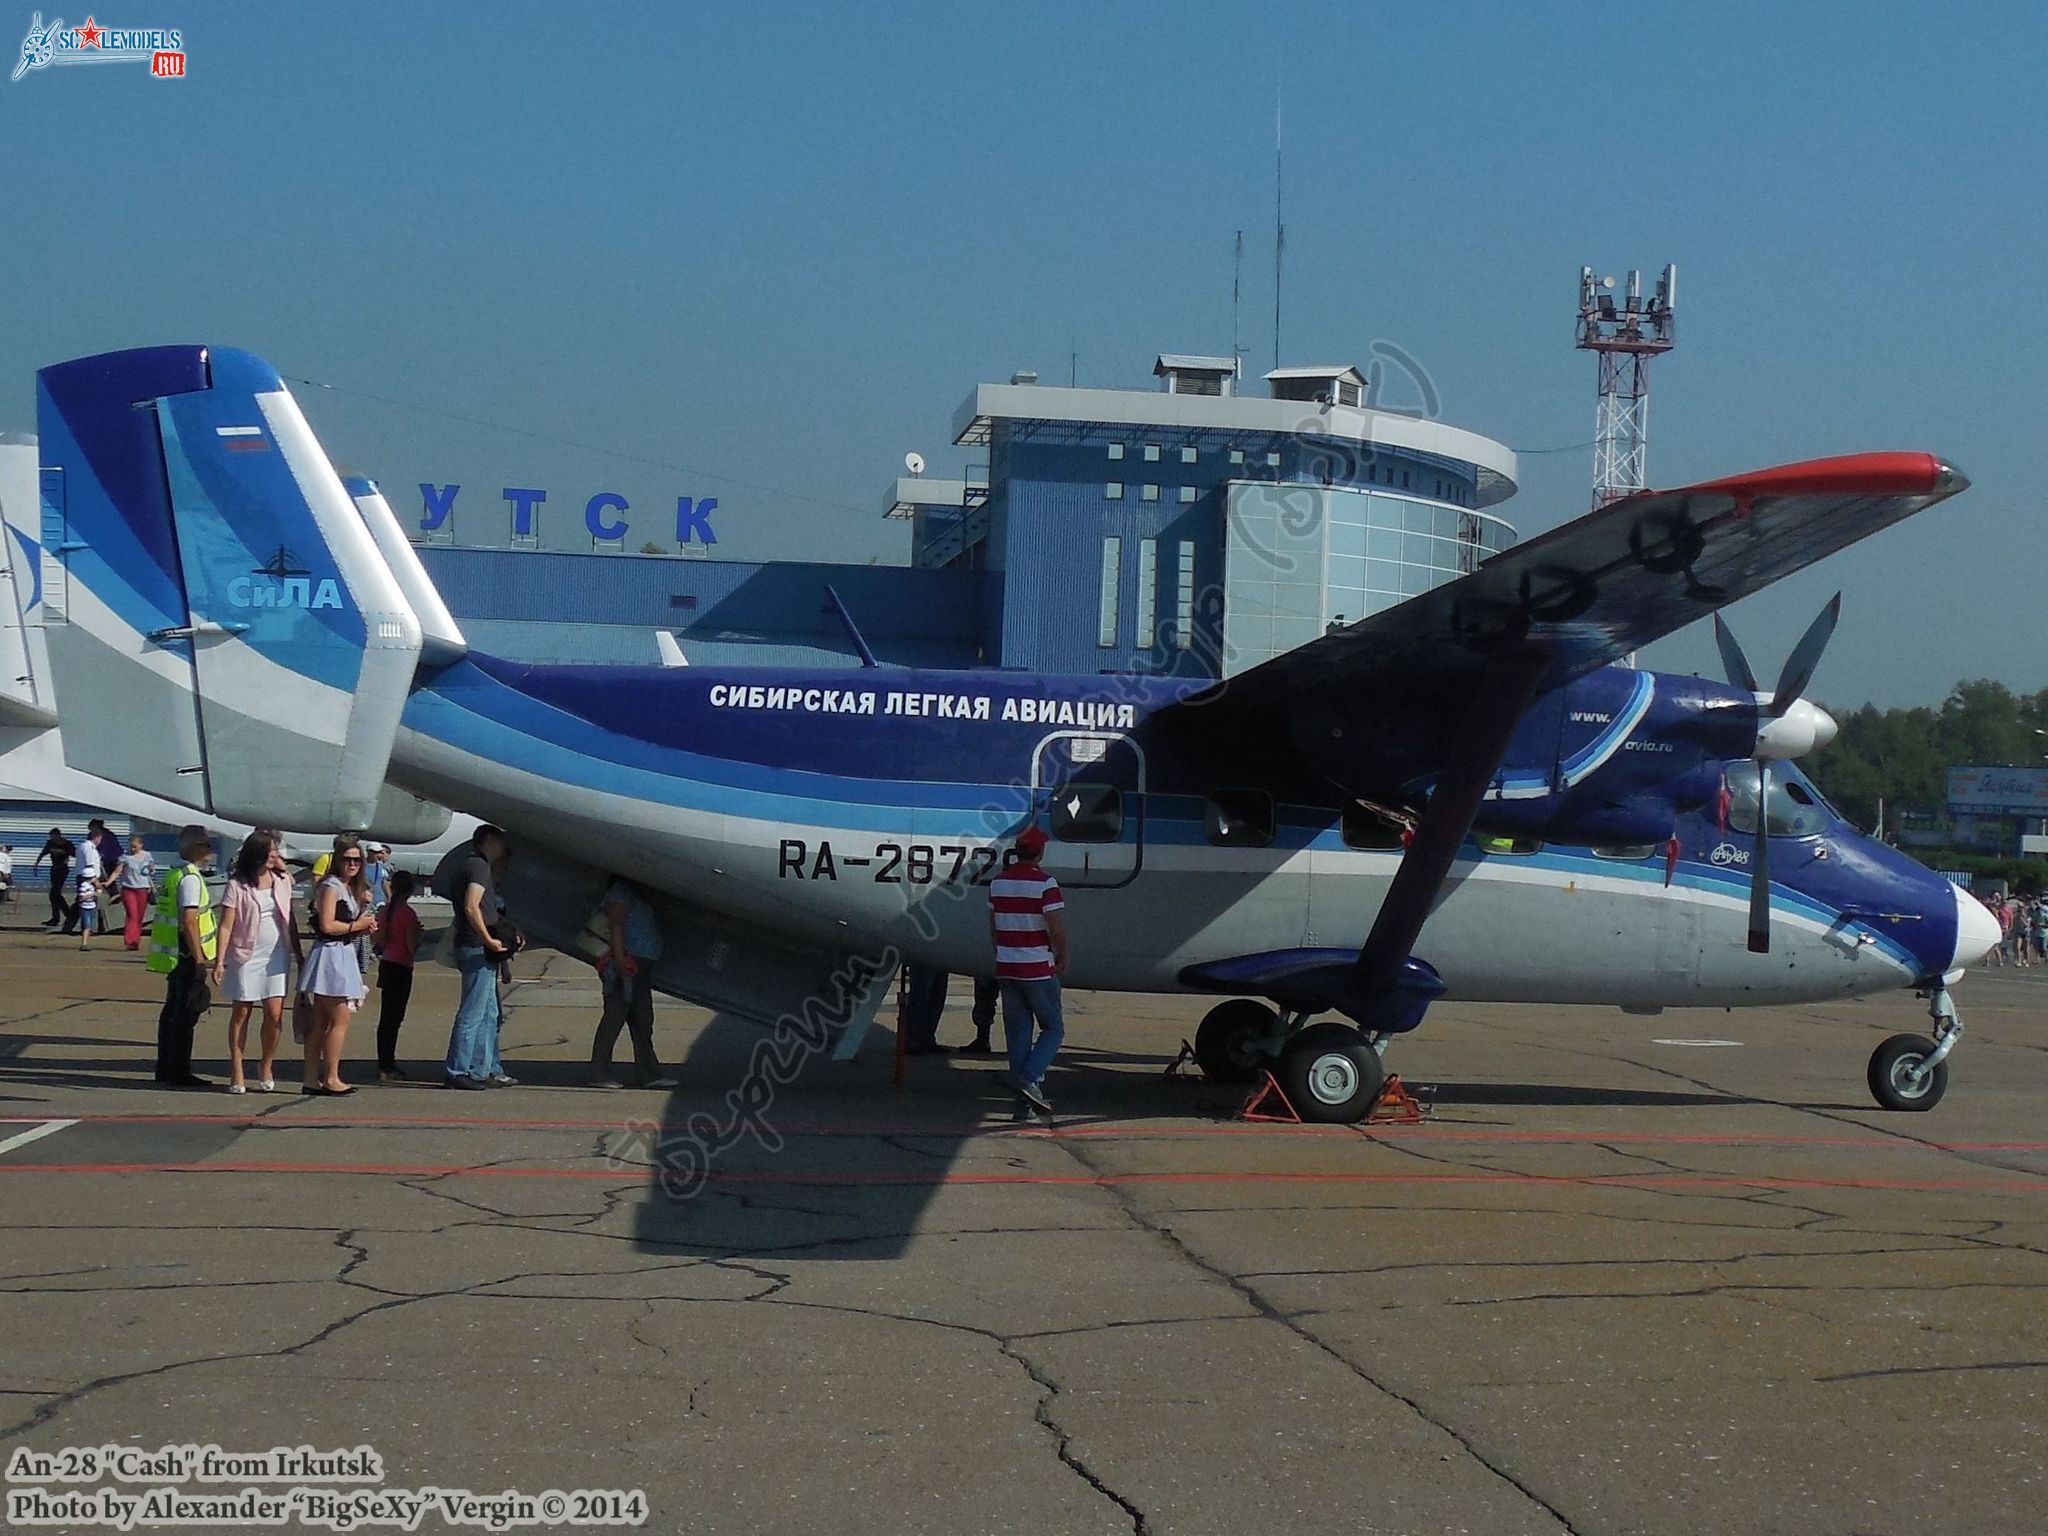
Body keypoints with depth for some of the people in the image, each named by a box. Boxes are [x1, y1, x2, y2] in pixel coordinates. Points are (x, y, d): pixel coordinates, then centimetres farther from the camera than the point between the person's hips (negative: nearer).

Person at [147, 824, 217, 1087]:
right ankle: (179, 1073, -2)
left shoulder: (173, 874, 15)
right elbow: (189, 921, -22)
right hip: (187, 957, -10)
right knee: (185, 1014, -5)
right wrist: (199, 956, -19)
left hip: (172, 956, 10)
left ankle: (166, 1069, 22)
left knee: (172, 1012, 15)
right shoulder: (190, 878, -16)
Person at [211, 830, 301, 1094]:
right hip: (246, 956, -3)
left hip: (276, 955, 3)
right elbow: (226, 926, -7)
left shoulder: (282, 881, 8)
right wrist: (219, 961, -13)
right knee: (241, 1012, 3)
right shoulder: (237, 886, -5)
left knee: (274, 1012, -5)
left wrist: (298, 954, 18)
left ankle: (266, 1067, 12)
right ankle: (236, 1072, 10)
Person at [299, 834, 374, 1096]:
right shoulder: (331, 886, -11)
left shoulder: (349, 888, 18)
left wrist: (364, 924, 4)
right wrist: (357, 925, -10)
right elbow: (327, 925, -20)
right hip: (331, 955, -10)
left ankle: (312, 1080, 11)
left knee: (321, 1022, 9)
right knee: (340, 1020, -8)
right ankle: (330, 1079, -4)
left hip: (344, 954, 10)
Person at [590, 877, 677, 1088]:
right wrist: (619, 956, -23)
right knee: (615, 1017, -8)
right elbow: (616, 923, -15)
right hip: (627, 964, -10)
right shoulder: (622, 890, -6)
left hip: (642, 965, 10)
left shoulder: (641, 894, 23)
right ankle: (599, 1073, -5)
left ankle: (648, 1072, 12)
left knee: (643, 1020, 9)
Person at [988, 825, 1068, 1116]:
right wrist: (1062, 958, -3)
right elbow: (1057, 930, -18)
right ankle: (1030, 1078, -15)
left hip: (1006, 969, 6)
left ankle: (1023, 1098, 7)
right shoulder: (1044, 883, -13)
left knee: (1018, 1032, 9)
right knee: (1053, 1029, 6)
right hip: (1037, 969, -6)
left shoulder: (998, 882, 7)